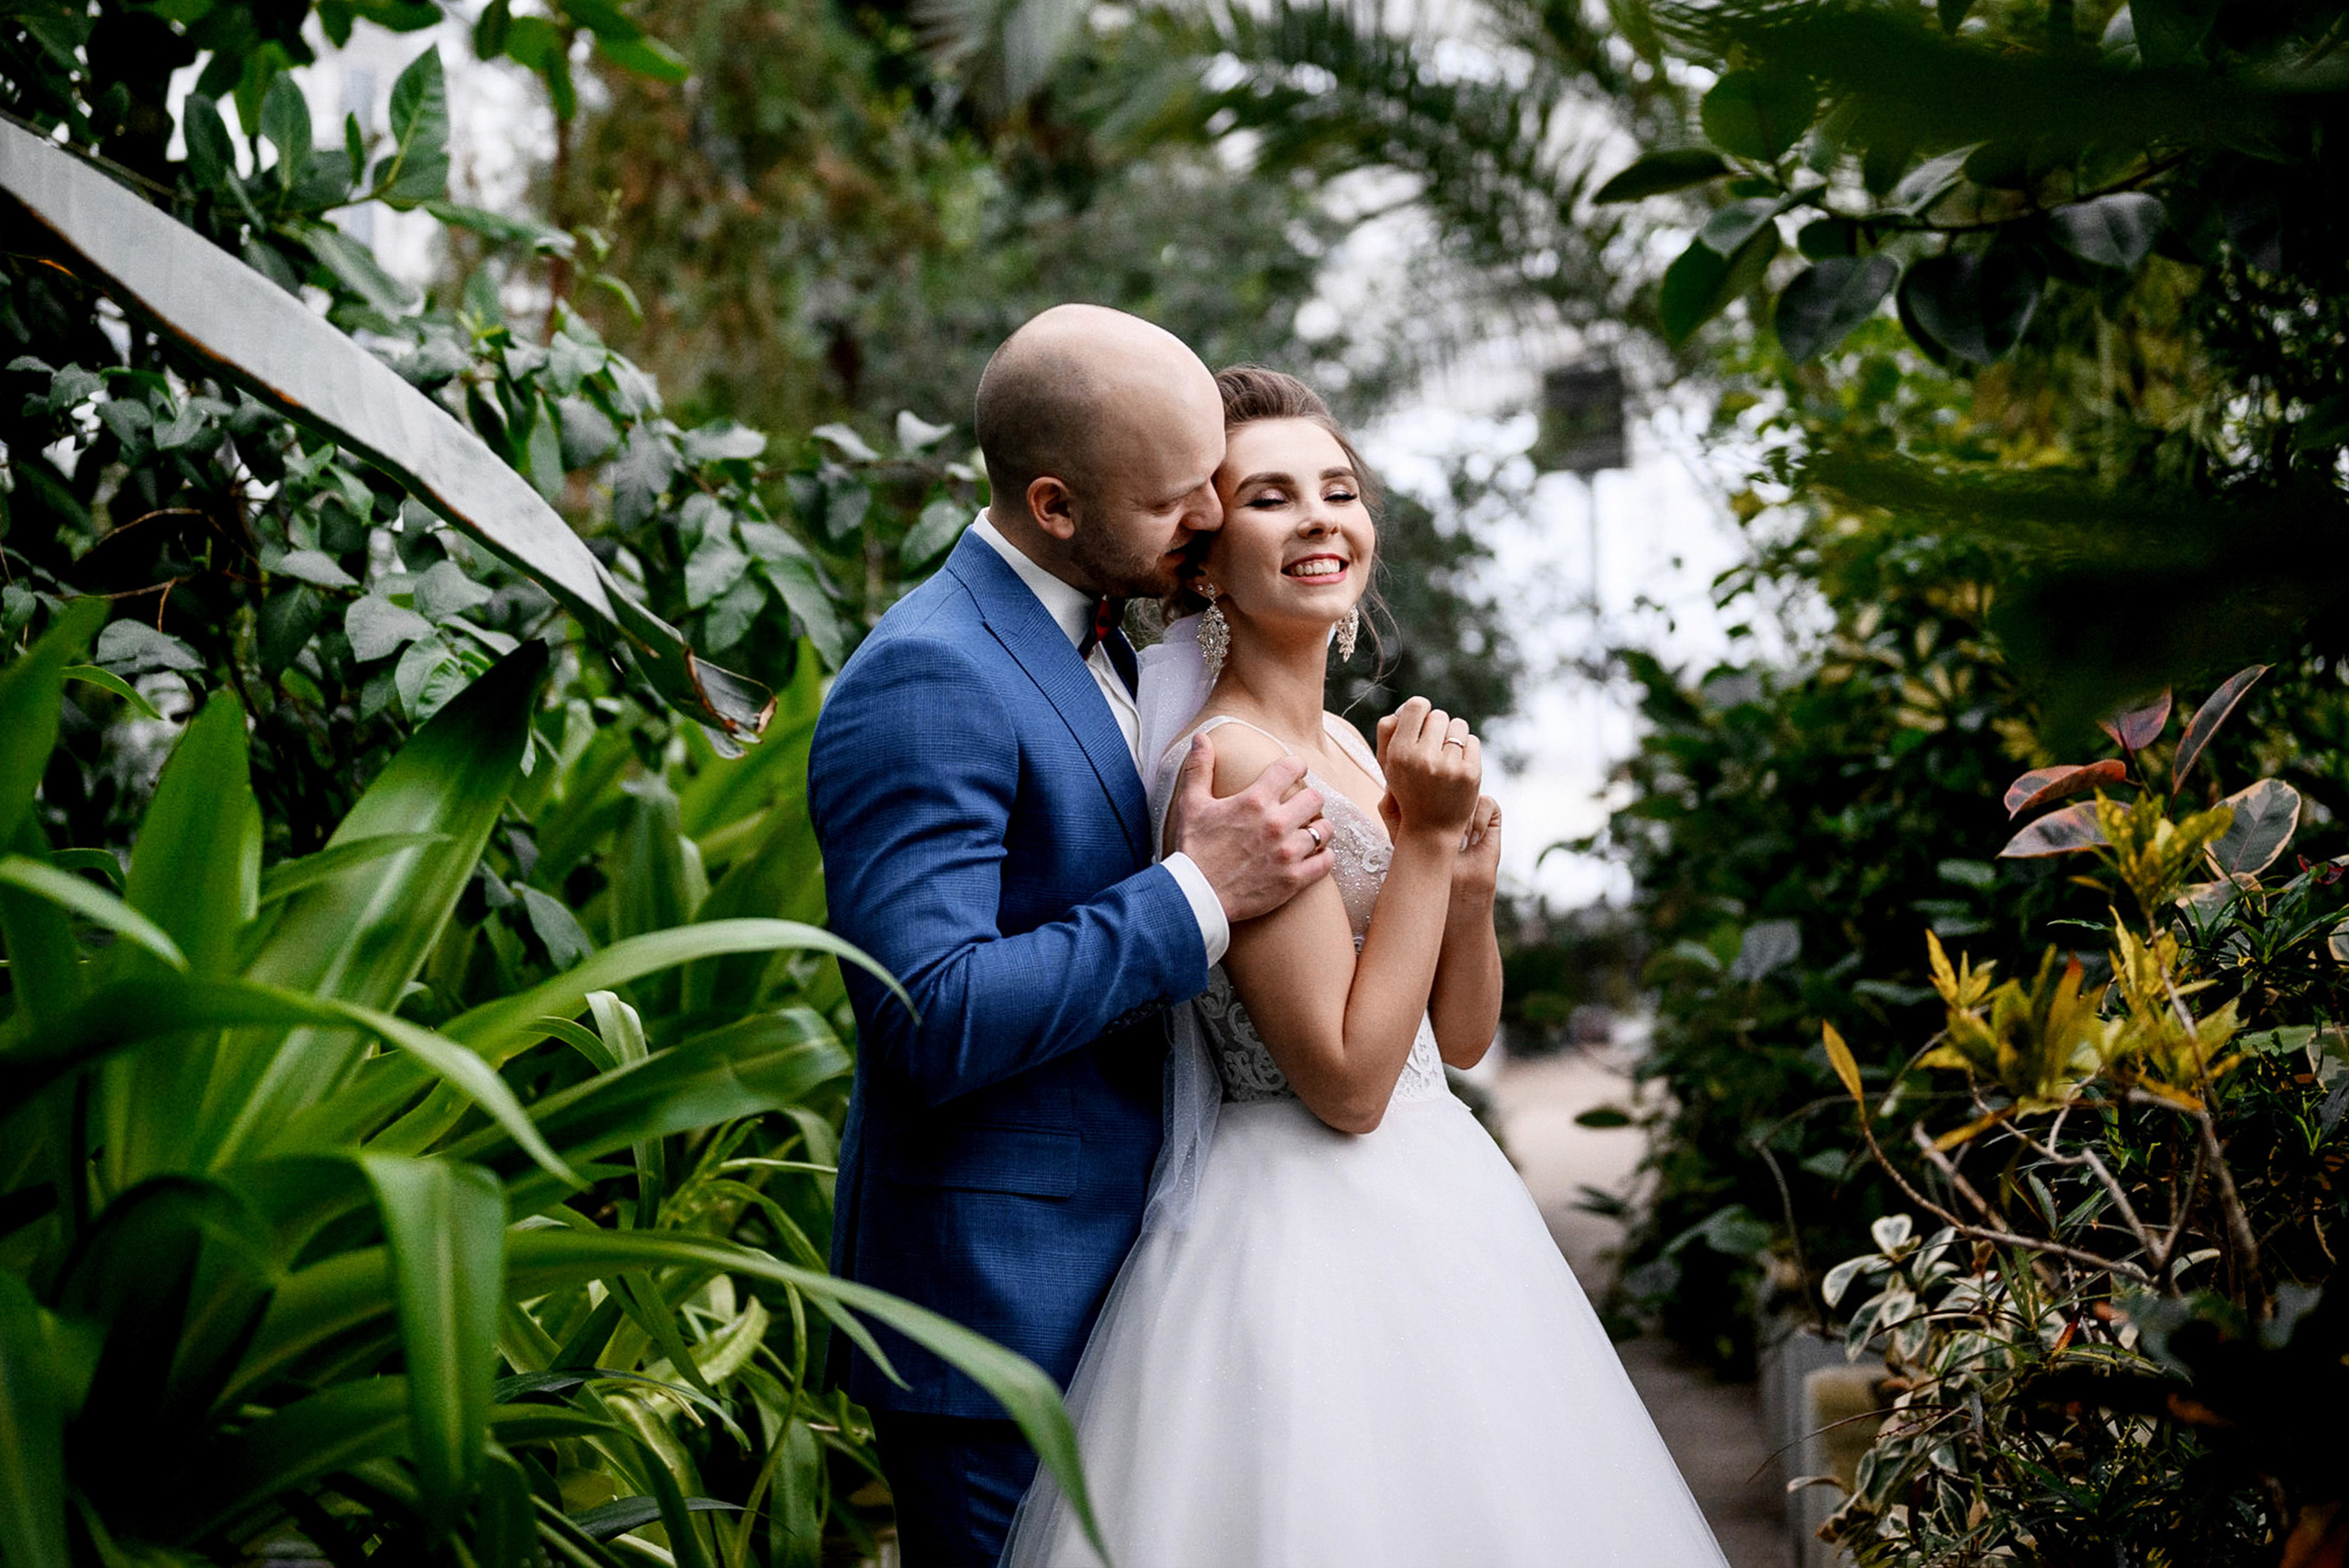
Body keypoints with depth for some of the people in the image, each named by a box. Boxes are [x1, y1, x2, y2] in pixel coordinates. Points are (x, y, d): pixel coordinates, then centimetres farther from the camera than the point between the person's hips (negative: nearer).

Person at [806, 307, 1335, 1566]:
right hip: (996, 1310, -9)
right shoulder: (927, 680, -20)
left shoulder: (1089, 639, 11)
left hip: (1112, 1270, 9)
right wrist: (1199, 893, -24)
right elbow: (933, 1020, -28)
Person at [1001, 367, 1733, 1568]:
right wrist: (1423, 840, -17)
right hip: (1311, 1231, -9)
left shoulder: (1347, 746, 9)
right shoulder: (1236, 760, -18)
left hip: (1428, 1202, 9)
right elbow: (1348, 1082, -20)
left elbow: (1462, 1038, 12)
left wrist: (1472, 875, -5)